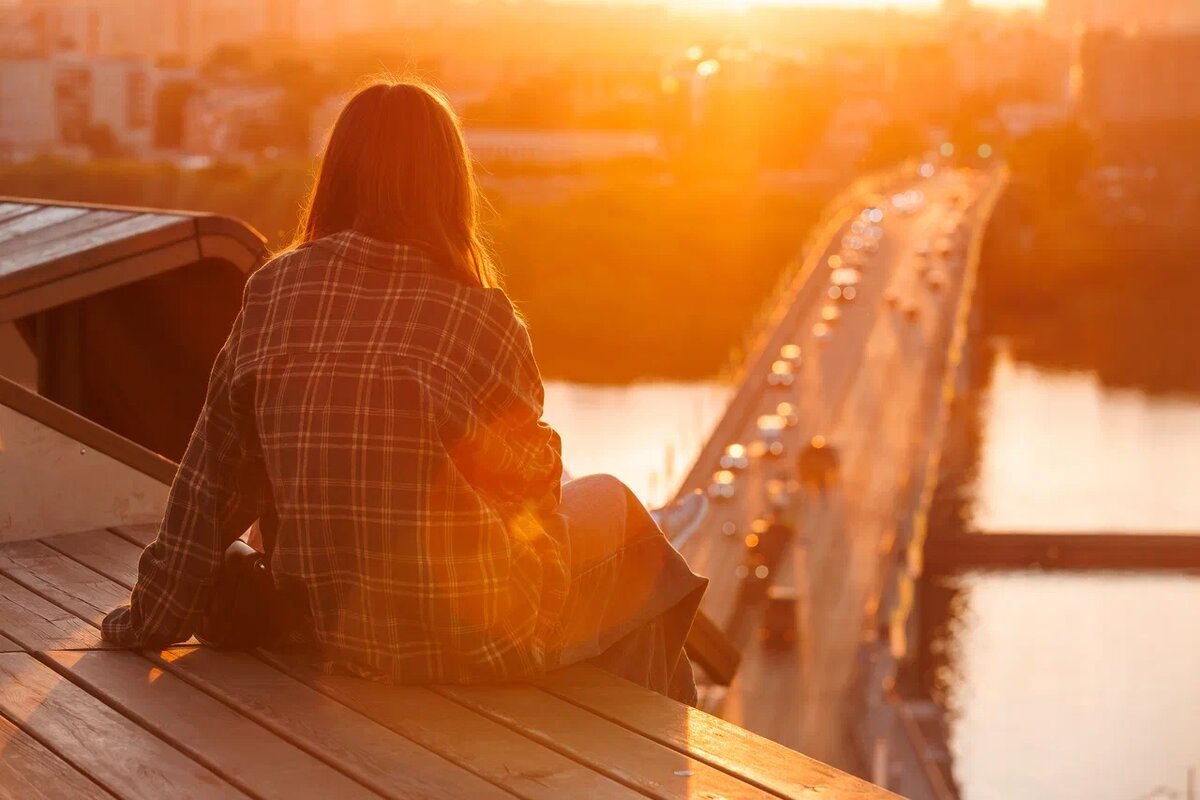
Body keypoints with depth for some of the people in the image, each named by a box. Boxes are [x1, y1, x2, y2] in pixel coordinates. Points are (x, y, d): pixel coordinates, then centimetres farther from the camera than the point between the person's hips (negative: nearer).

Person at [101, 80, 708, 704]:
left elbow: (211, 477, 0)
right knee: (610, 505, 23)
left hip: (322, 627, 5)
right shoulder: (477, 317, -15)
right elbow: (531, 473, -3)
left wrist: (153, 621, 10)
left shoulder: (273, 291, -4)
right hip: (466, 640, -5)